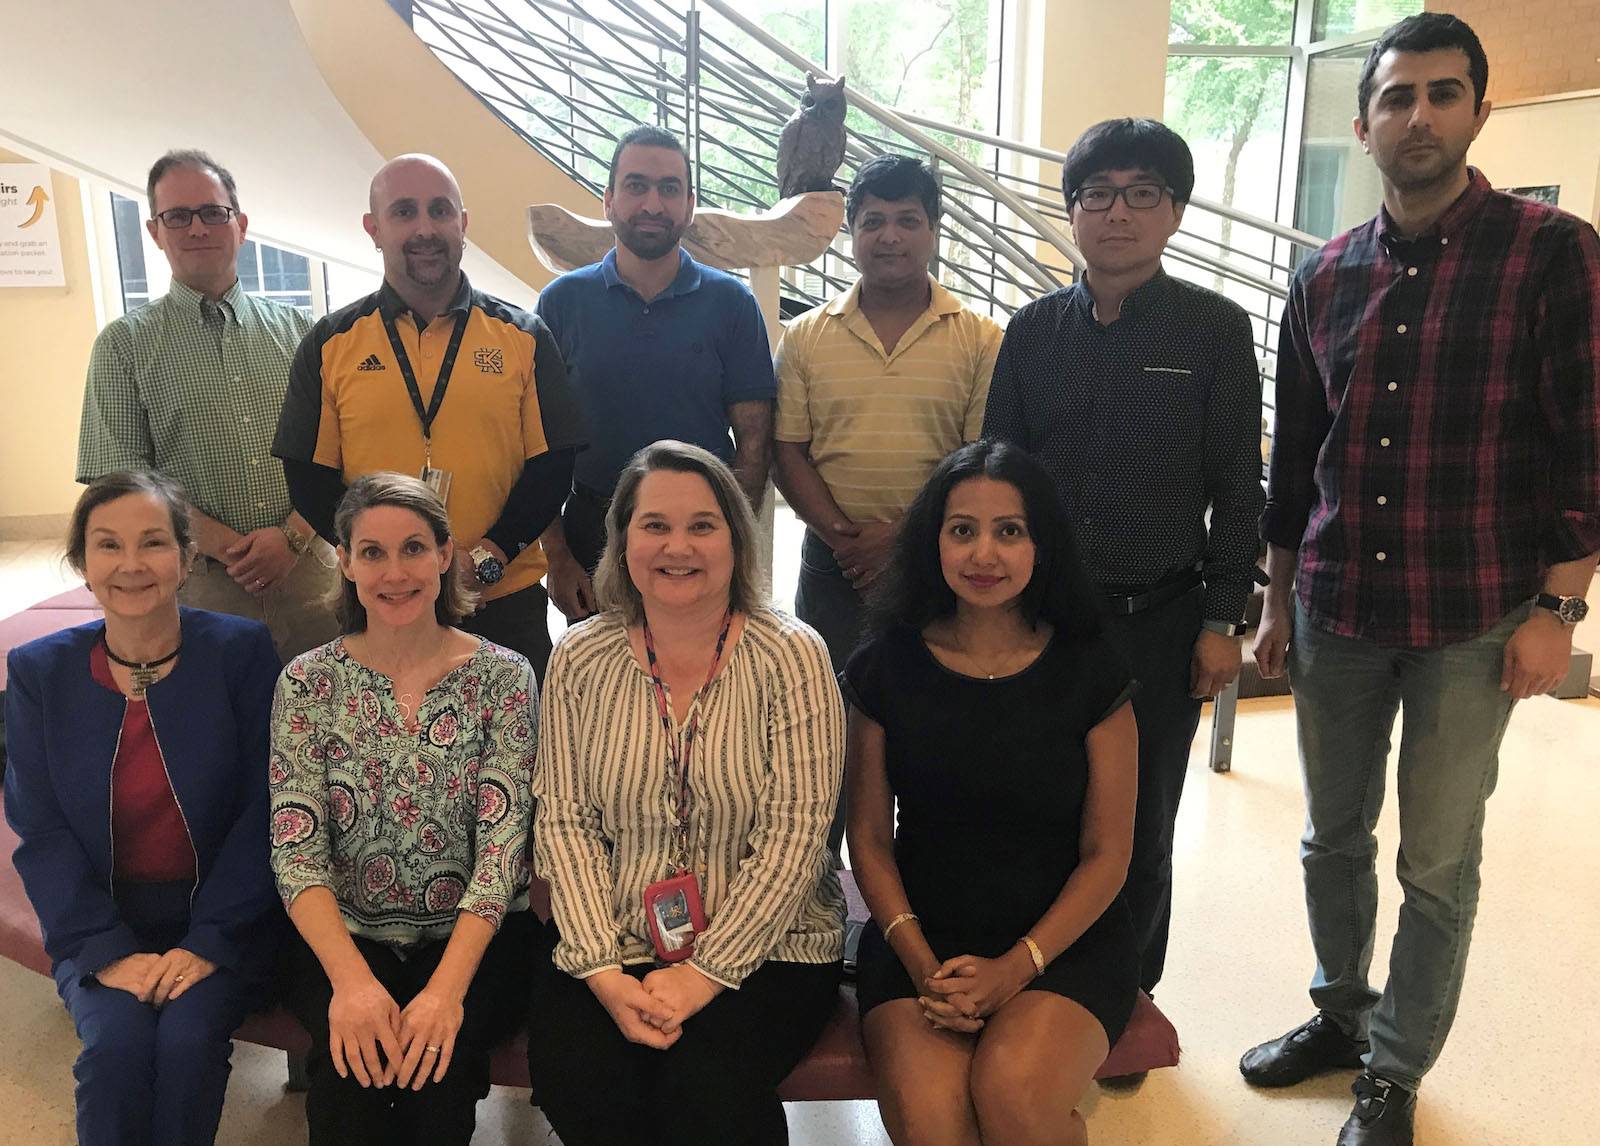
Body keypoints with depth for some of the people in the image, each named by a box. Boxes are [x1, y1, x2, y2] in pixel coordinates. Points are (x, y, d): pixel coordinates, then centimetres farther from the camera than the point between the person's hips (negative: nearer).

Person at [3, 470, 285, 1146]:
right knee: (117, 1044, -24)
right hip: (101, 922, 2)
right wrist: (108, 950, -13)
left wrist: (209, 942, -14)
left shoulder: (242, 651, -6)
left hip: (224, 917, -1)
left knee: (188, 1038, -25)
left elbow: (262, 811, -7)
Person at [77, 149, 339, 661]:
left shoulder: (297, 329, 10)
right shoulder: (124, 345, 4)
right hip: (199, 585, -1)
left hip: (309, 568, 2)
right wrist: (229, 547, -12)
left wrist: (292, 534, -11)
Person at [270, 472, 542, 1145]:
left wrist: (448, 985, -24)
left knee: (436, 1056, -27)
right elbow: (296, 848, -8)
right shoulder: (308, 682, 0)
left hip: (474, 936, 0)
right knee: (353, 1058, -28)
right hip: (342, 936, 1)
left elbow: (503, 843, -11)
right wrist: (351, 979, -23)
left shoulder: (503, 676, -4)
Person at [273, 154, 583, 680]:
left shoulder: (524, 336, 4)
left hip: (505, 599, 0)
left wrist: (486, 557, -12)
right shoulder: (329, 344, 5)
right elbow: (309, 479, 3)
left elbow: (552, 466, 1)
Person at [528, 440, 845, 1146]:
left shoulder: (790, 656, -8)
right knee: (573, 1075, -22)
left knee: (705, 1088, -26)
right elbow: (564, 822, -1)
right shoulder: (580, 659, 1)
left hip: (766, 947, -2)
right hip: (612, 945, 2)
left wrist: (705, 973, -17)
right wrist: (603, 969, -12)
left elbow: (793, 832, -12)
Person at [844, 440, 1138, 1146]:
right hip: (920, 937, 1)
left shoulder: (1089, 672, -3)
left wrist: (1016, 968, -13)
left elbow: (1107, 853, -1)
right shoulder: (886, 669, 0)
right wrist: (920, 963, -11)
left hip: (1063, 939, 0)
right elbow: (870, 839, 3)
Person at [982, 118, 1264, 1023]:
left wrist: (1222, 619, -5)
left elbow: (1238, 488, -2)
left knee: (1140, 827, 10)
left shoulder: (1215, 329, -3)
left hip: (1161, 618, -2)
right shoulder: (1035, 329, 5)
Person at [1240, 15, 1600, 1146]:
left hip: (1471, 622, -3)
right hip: (1336, 614, 4)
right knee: (1333, 839, 15)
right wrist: (1280, 600, 12)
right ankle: (1341, 1016, 37)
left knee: (1438, 865, 7)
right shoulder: (1326, 277, 8)